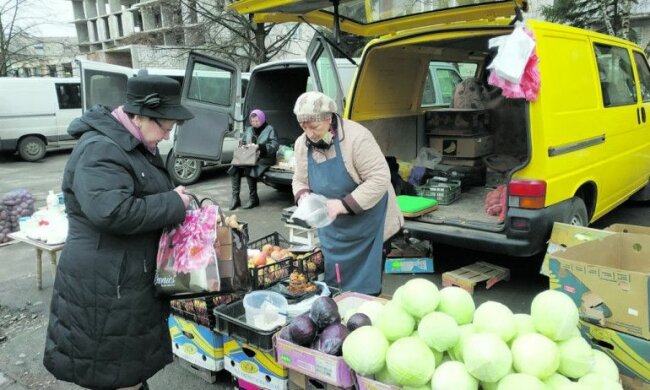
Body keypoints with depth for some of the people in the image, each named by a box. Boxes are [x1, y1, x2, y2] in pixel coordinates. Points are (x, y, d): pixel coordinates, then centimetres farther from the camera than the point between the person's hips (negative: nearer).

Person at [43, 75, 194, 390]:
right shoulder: (100, 151, -22)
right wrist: (174, 204, -23)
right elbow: (113, 212, -35)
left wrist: (177, 200, 3)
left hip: (131, 278, 10)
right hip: (106, 287, -10)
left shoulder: (136, 144, 11)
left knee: (134, 363, 23)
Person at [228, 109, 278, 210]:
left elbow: (274, 146, -8)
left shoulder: (270, 129, 3)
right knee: (234, 167, -23)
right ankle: (235, 198, -21)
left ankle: (253, 198, -21)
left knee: (249, 169, -35)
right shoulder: (248, 130, 20)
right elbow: (242, 143, 22)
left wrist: (261, 147, -21)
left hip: (264, 158, -5)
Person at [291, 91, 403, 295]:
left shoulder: (356, 137, -24)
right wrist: (303, 197, -15)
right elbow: (300, 181, 8)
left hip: (365, 221, -5)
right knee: (332, 282, 15)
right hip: (331, 227, 5)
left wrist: (344, 204, -29)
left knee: (364, 286, 3)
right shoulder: (302, 144, -4)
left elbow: (379, 179, -25)